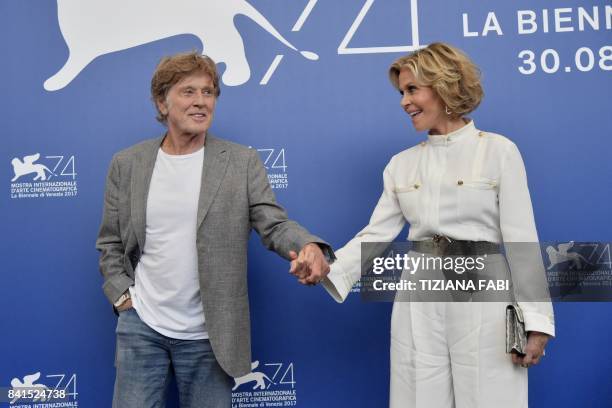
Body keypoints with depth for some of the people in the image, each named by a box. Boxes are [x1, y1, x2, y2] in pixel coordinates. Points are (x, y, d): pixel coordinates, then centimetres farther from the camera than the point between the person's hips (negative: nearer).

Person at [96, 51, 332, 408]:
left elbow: (275, 224, -11)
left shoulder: (242, 162, -4)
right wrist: (122, 295, -2)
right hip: (141, 326, 2)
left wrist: (311, 247, -31)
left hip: (208, 335, -1)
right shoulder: (127, 164, 2)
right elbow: (110, 244, 9)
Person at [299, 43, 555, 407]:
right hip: (419, 303, 4)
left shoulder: (499, 151, -2)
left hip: (483, 299, -3)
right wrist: (327, 268, -13)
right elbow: (376, 234, 3)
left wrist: (535, 320, -10)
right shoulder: (401, 164, 9)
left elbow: (522, 239, -5)